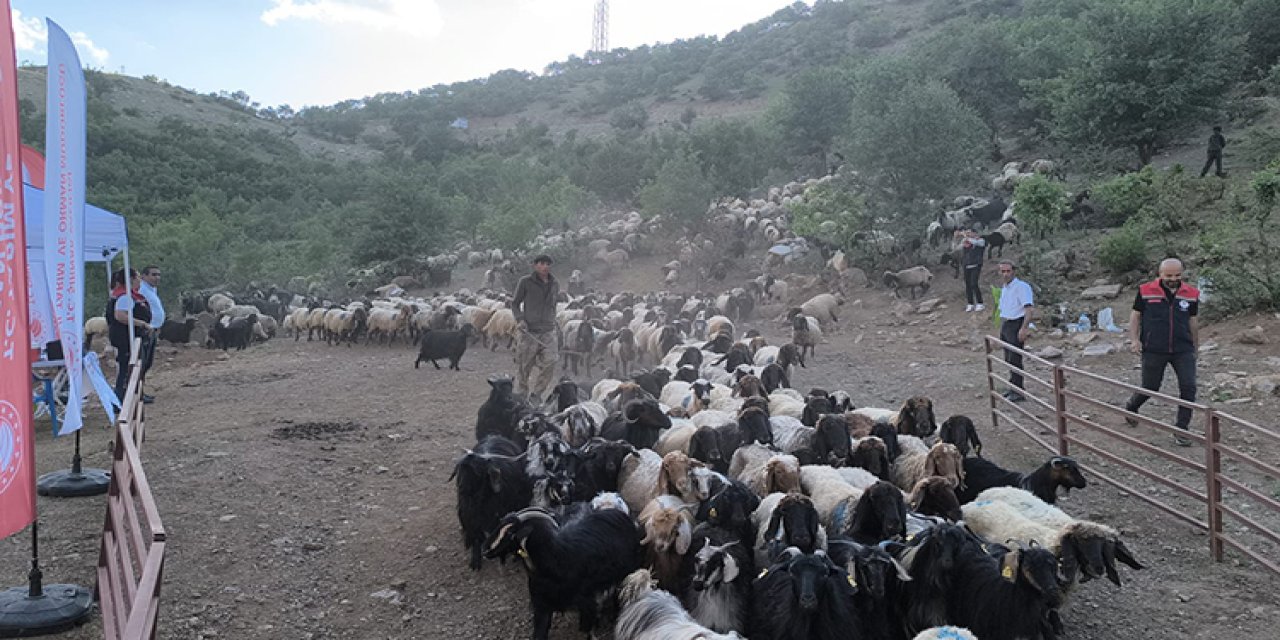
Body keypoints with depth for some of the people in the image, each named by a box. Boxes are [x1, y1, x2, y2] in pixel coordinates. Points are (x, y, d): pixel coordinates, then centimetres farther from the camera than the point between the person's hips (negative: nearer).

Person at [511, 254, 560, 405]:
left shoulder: (555, 284, 13)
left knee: (551, 361, -13)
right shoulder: (525, 282, 0)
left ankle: (536, 393, 3)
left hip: (549, 331, 3)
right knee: (524, 364, 2)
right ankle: (520, 393, 21)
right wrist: (520, 319, -8)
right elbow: (515, 303, 7)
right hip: (529, 330, -3)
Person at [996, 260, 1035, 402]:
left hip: (1016, 325, -9)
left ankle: (1018, 392, -3)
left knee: (1015, 359, -8)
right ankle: (1013, 387, 24)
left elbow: (1030, 309, -21)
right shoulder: (1004, 288, 15)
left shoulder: (1021, 287, -13)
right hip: (1005, 326, 9)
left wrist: (1024, 328, -27)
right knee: (1008, 359, 13)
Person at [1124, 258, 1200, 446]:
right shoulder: (1146, 291, -6)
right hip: (1153, 351, -2)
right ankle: (1131, 408, 40)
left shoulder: (1191, 294, 1)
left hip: (1183, 351, 2)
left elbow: (1192, 321, 13)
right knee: (1150, 388, 8)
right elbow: (1135, 315, 3)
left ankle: (1181, 430, 5)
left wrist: (1196, 346, 21)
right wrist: (1134, 339, -8)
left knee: (1188, 388, -7)